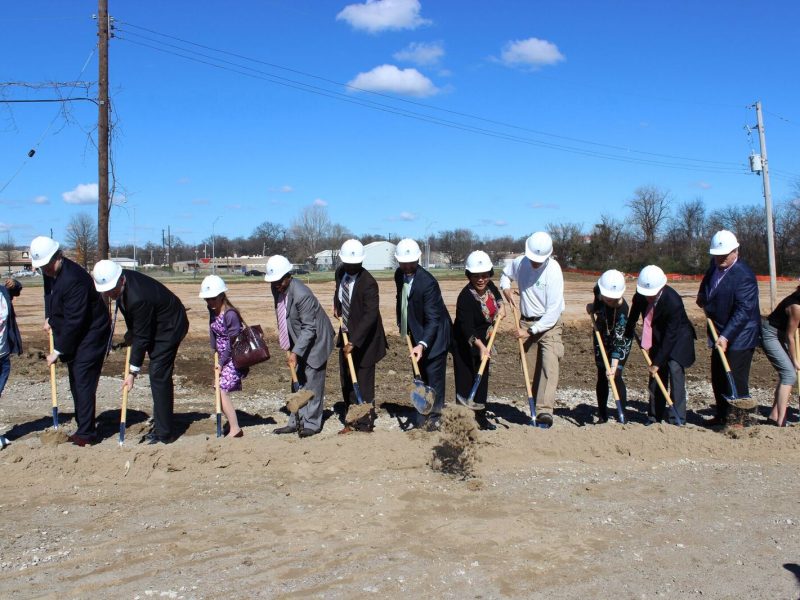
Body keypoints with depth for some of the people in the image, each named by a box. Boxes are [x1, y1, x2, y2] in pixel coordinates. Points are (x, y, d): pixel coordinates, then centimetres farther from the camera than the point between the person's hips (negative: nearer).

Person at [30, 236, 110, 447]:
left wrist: (58, 351, -21)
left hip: (91, 334, -10)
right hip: (73, 335, 10)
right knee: (76, 383, 13)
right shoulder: (51, 272, 0)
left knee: (83, 383, -9)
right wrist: (49, 318, 10)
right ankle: (84, 429, 22)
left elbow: (74, 322, -27)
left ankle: (86, 434, -3)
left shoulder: (74, 279, -29)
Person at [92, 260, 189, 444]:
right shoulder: (119, 282, -8)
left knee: (158, 376, -11)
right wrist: (131, 333, 6)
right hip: (155, 324, 10)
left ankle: (163, 434, -5)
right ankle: (161, 427, 21)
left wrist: (133, 371, -20)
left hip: (169, 327, -10)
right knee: (159, 376, 12)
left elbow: (142, 337, -27)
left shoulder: (138, 298, -35)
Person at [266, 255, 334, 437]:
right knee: (298, 381, 13)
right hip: (298, 341, 8)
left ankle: (312, 423, 9)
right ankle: (296, 421, 22)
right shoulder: (277, 289, -5)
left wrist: (295, 352, -32)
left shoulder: (302, 295, -30)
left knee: (312, 383, -1)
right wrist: (288, 348, 8)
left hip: (315, 340, -8)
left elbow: (309, 328, -27)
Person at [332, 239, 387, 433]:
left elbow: (370, 315, -31)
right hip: (346, 334, 8)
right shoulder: (340, 272, -2)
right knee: (346, 379, 12)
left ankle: (365, 424, 11)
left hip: (364, 338, -8)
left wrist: (354, 341, -37)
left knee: (363, 382, -1)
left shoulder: (368, 283, -25)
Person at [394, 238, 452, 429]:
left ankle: (434, 418, 9)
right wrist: (402, 327, 12)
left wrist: (423, 344, -38)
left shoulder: (428, 282, -27)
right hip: (417, 334, 8)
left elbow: (433, 319, -28)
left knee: (434, 377, -2)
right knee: (421, 377, 16)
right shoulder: (399, 275, -3)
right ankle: (422, 417, 27)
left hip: (434, 335, -8)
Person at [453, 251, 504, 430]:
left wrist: (500, 306, 3)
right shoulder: (465, 297, -28)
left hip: (483, 341, 8)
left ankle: (480, 417, 26)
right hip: (465, 343, -8)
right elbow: (466, 328, -37)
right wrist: (480, 346, -49)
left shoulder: (490, 286, -5)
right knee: (465, 381, -6)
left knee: (482, 378, 14)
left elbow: (497, 297, 22)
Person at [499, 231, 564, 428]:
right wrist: (506, 288, 1)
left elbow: (554, 310, -21)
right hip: (526, 322, 5)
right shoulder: (519, 263, -3)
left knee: (549, 364, -22)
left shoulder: (553, 270, -19)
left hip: (549, 324, -5)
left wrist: (531, 331, -18)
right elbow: (506, 274, 23)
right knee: (532, 370, 8)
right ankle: (537, 409, 17)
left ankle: (545, 410, -30)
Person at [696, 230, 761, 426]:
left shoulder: (744, 276, -22)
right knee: (718, 378, 15)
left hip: (739, 336, -9)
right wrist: (702, 294, 12)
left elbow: (743, 311, -26)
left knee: (736, 380, -7)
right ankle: (723, 416, 28)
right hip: (720, 334, 9)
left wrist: (726, 336, -31)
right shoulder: (715, 265, 3)